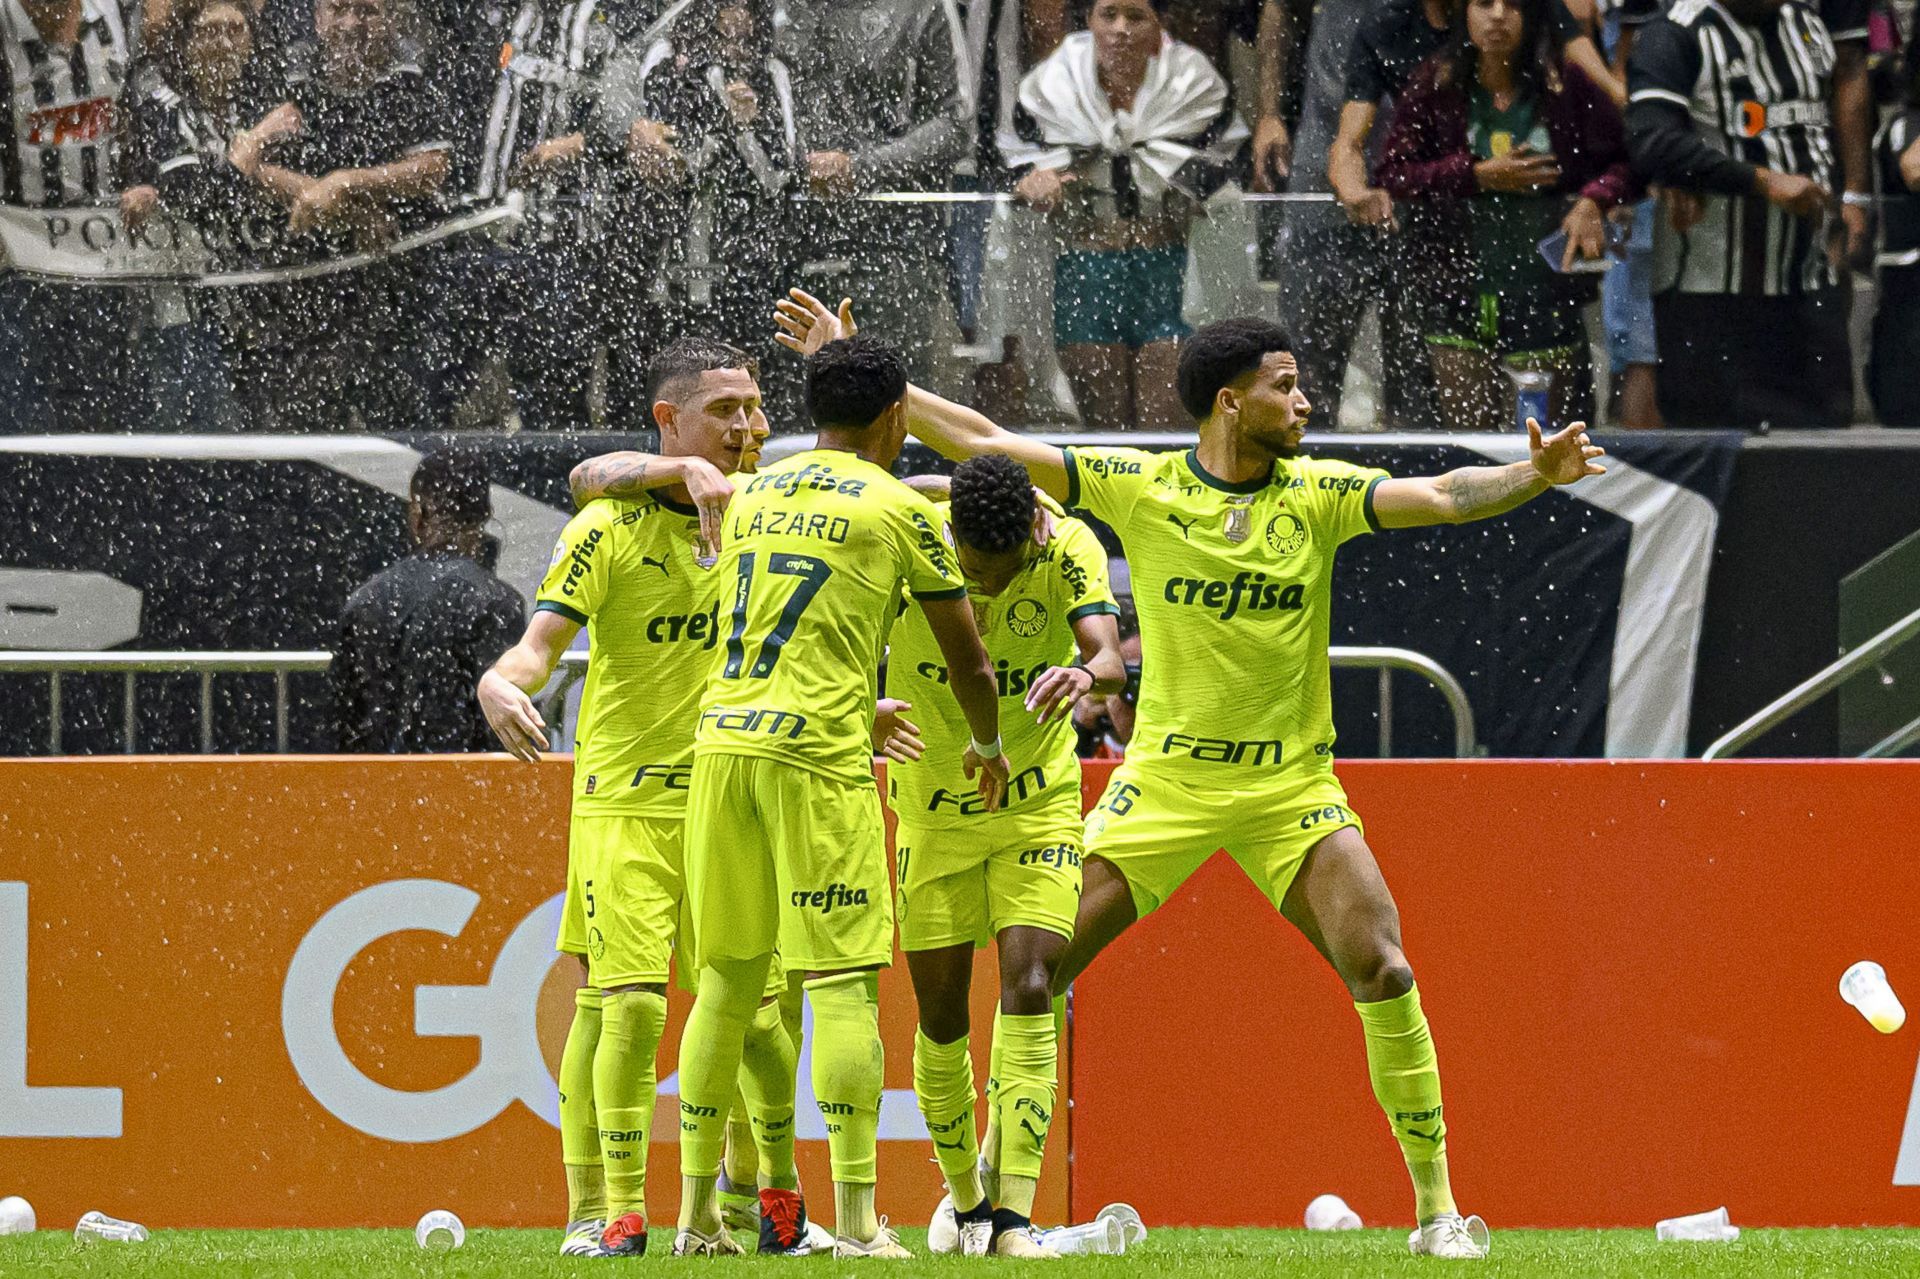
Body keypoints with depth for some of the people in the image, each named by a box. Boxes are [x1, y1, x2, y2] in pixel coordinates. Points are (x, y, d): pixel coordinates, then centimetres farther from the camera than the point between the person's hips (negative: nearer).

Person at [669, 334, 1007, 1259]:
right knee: (844, 980, -5)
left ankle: (696, 1212, 14)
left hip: (722, 739, 5)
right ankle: (857, 1222, -12)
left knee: (728, 977, 12)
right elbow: (967, 660, 9)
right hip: (818, 755, -5)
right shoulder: (897, 509, 2)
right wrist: (989, 747, 29)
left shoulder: (752, 496, 18)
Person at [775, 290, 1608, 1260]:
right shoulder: (1142, 488, -4)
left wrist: (1533, 477, -33)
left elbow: (1441, 496, -14)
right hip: (1166, 779, 0)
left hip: (1293, 784, 0)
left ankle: (1436, 1207, -3)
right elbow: (978, 443, -4)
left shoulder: (1319, 495, -1)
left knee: (1384, 974, -14)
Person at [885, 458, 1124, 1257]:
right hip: (933, 812, 1)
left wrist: (1085, 673, -54)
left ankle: (1012, 1215, -18)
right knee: (941, 1016, 4)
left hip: (1038, 806, -1)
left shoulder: (1069, 548, -18)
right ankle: (966, 1206, 23)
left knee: (1028, 986, -16)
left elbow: (1109, 657, -30)